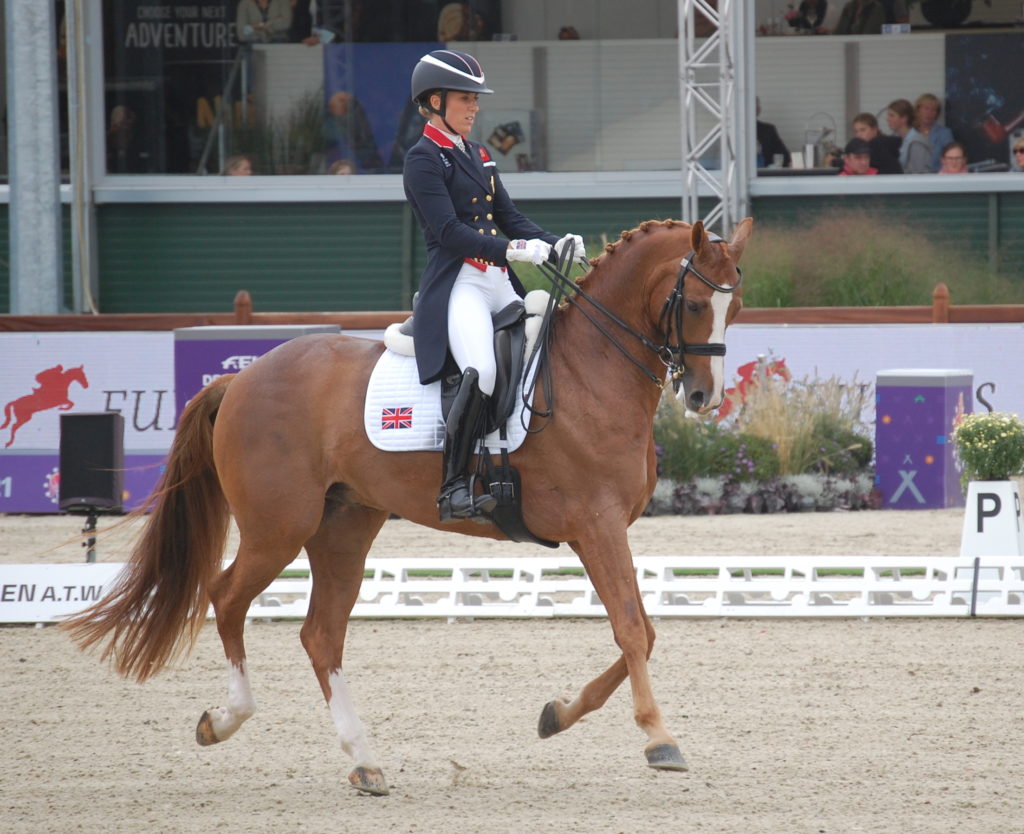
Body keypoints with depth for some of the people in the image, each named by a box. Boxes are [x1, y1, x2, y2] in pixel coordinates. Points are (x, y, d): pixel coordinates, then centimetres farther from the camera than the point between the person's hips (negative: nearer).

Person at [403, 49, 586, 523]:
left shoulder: (477, 158, 21)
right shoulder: (424, 160, -4)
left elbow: (509, 218, 18)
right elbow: (448, 231, -15)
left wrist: (554, 245, 0)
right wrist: (510, 249, -25)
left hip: (500, 285, 9)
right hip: (457, 284, -9)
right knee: (482, 371, -31)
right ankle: (453, 488, -29)